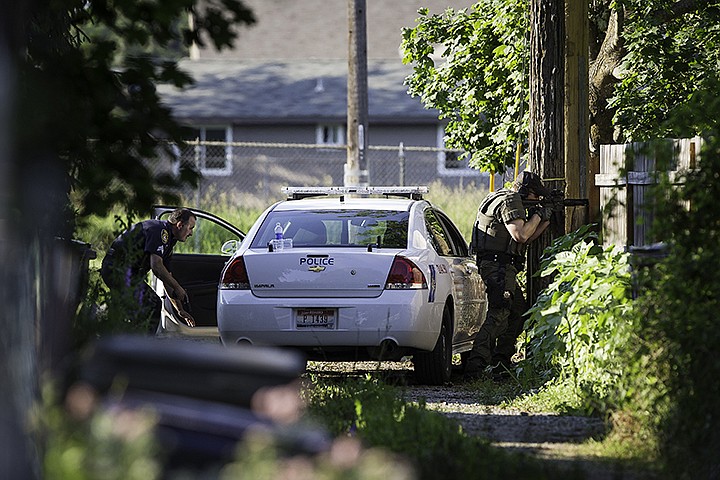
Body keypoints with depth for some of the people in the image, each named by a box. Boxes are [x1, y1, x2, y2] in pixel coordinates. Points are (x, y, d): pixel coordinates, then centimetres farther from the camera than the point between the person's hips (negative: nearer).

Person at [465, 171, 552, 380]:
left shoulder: (509, 201, 24)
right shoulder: (510, 202, -10)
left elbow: (526, 239, 26)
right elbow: (520, 235, -22)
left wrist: (545, 221, 17)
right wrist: (537, 216, -6)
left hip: (502, 268, 11)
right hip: (498, 267, -11)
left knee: (519, 313, 19)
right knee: (498, 316, -18)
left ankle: (500, 363, 20)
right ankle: (476, 365, -28)